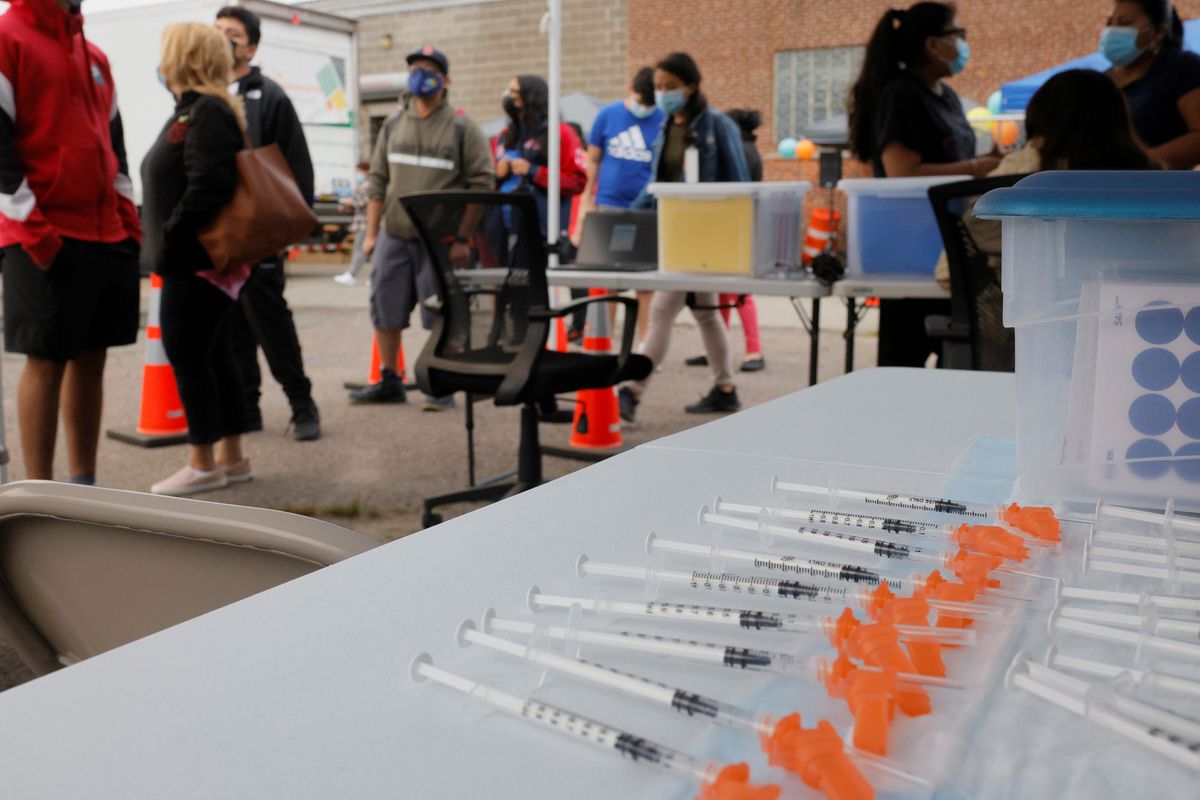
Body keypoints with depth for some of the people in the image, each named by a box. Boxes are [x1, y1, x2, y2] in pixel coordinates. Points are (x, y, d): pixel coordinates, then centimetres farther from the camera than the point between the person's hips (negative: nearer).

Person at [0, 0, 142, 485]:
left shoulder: (93, 56, 18)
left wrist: (126, 212, 12)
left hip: (108, 235, 7)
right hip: (45, 241, -7)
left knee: (91, 358, 10)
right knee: (46, 363, -3)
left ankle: (83, 484, 20)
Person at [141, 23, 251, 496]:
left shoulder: (206, 113, -13)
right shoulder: (197, 111, 18)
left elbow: (208, 187, -24)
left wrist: (170, 240, -19)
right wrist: (166, 246, 16)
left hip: (198, 261, -10)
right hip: (205, 260, 10)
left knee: (186, 355, -4)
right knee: (215, 355, 12)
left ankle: (203, 465, 3)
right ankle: (230, 457, 19)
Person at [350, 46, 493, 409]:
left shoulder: (461, 127, -3)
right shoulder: (394, 124, 11)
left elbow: (481, 185, -6)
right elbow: (377, 180, 13)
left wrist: (462, 239, -11)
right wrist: (372, 233, 8)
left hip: (438, 239, -4)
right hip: (393, 236, 5)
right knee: (385, 310, 8)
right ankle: (389, 381, 22)